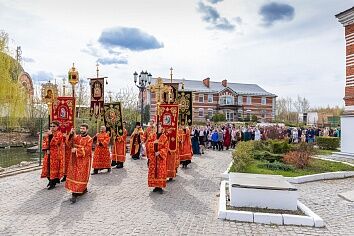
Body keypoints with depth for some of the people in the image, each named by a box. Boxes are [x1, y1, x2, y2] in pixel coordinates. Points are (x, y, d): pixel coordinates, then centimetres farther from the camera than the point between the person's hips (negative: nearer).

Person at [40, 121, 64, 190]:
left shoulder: (59, 134, -10)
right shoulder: (48, 133, 12)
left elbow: (54, 143, -21)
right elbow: (44, 142, 8)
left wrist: (51, 135, -22)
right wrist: (46, 149, -5)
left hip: (56, 154, -7)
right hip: (48, 153, 7)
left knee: (54, 167, -3)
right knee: (48, 166, 11)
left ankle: (53, 183, 5)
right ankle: (50, 180, 27)